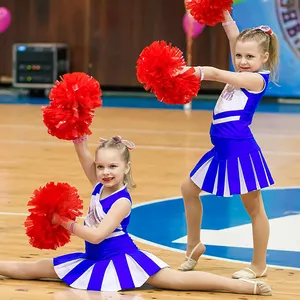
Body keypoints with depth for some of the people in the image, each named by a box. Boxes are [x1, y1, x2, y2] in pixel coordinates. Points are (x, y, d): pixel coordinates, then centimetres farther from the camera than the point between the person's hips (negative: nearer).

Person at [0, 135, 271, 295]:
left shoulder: (122, 201, -19)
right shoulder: (98, 186, 4)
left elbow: (97, 234, -28)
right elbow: (83, 154, -1)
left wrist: (65, 223, -24)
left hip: (122, 260, -8)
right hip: (94, 260, 8)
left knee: (177, 279, -23)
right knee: (33, 269, 10)